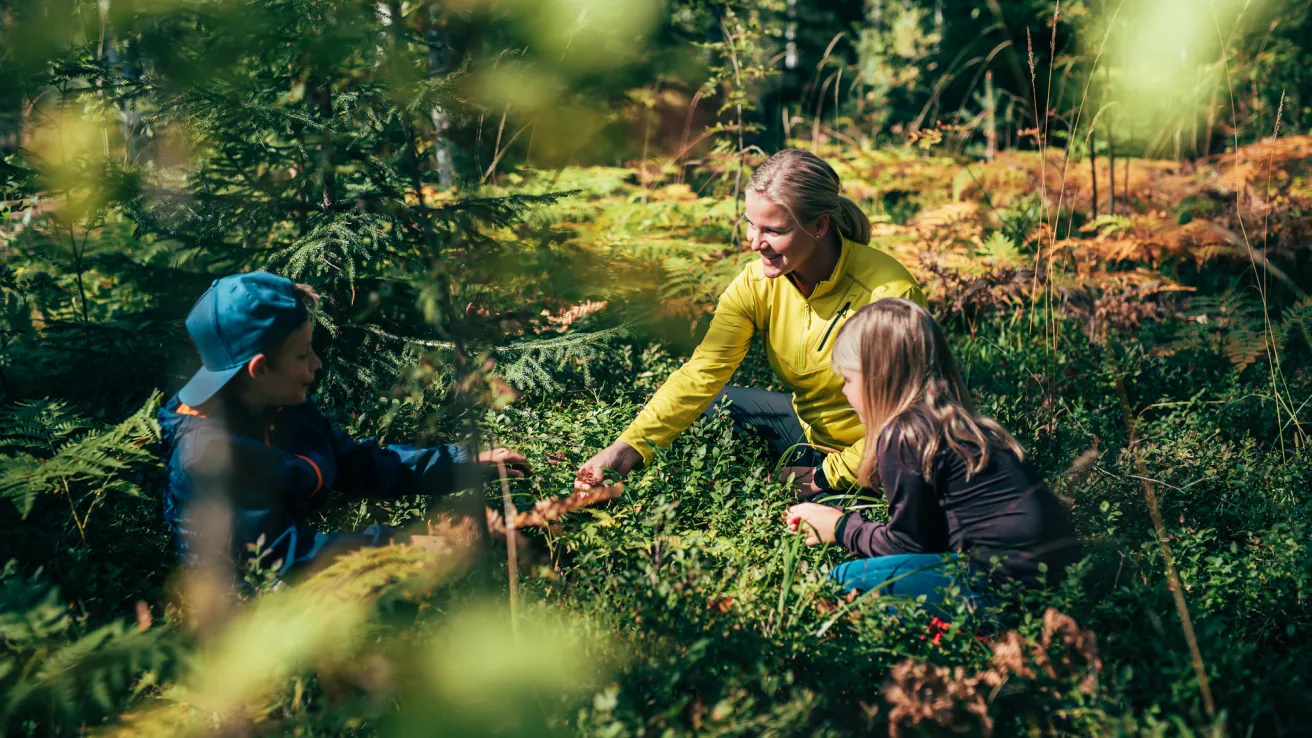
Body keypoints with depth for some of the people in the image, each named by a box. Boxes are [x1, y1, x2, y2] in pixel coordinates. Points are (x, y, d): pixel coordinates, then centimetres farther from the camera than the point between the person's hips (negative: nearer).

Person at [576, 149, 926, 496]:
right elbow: (701, 373, -19)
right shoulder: (756, 284, -13)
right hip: (806, 424, 6)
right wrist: (630, 446, -31)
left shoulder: (888, 295, -29)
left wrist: (827, 476, -18)